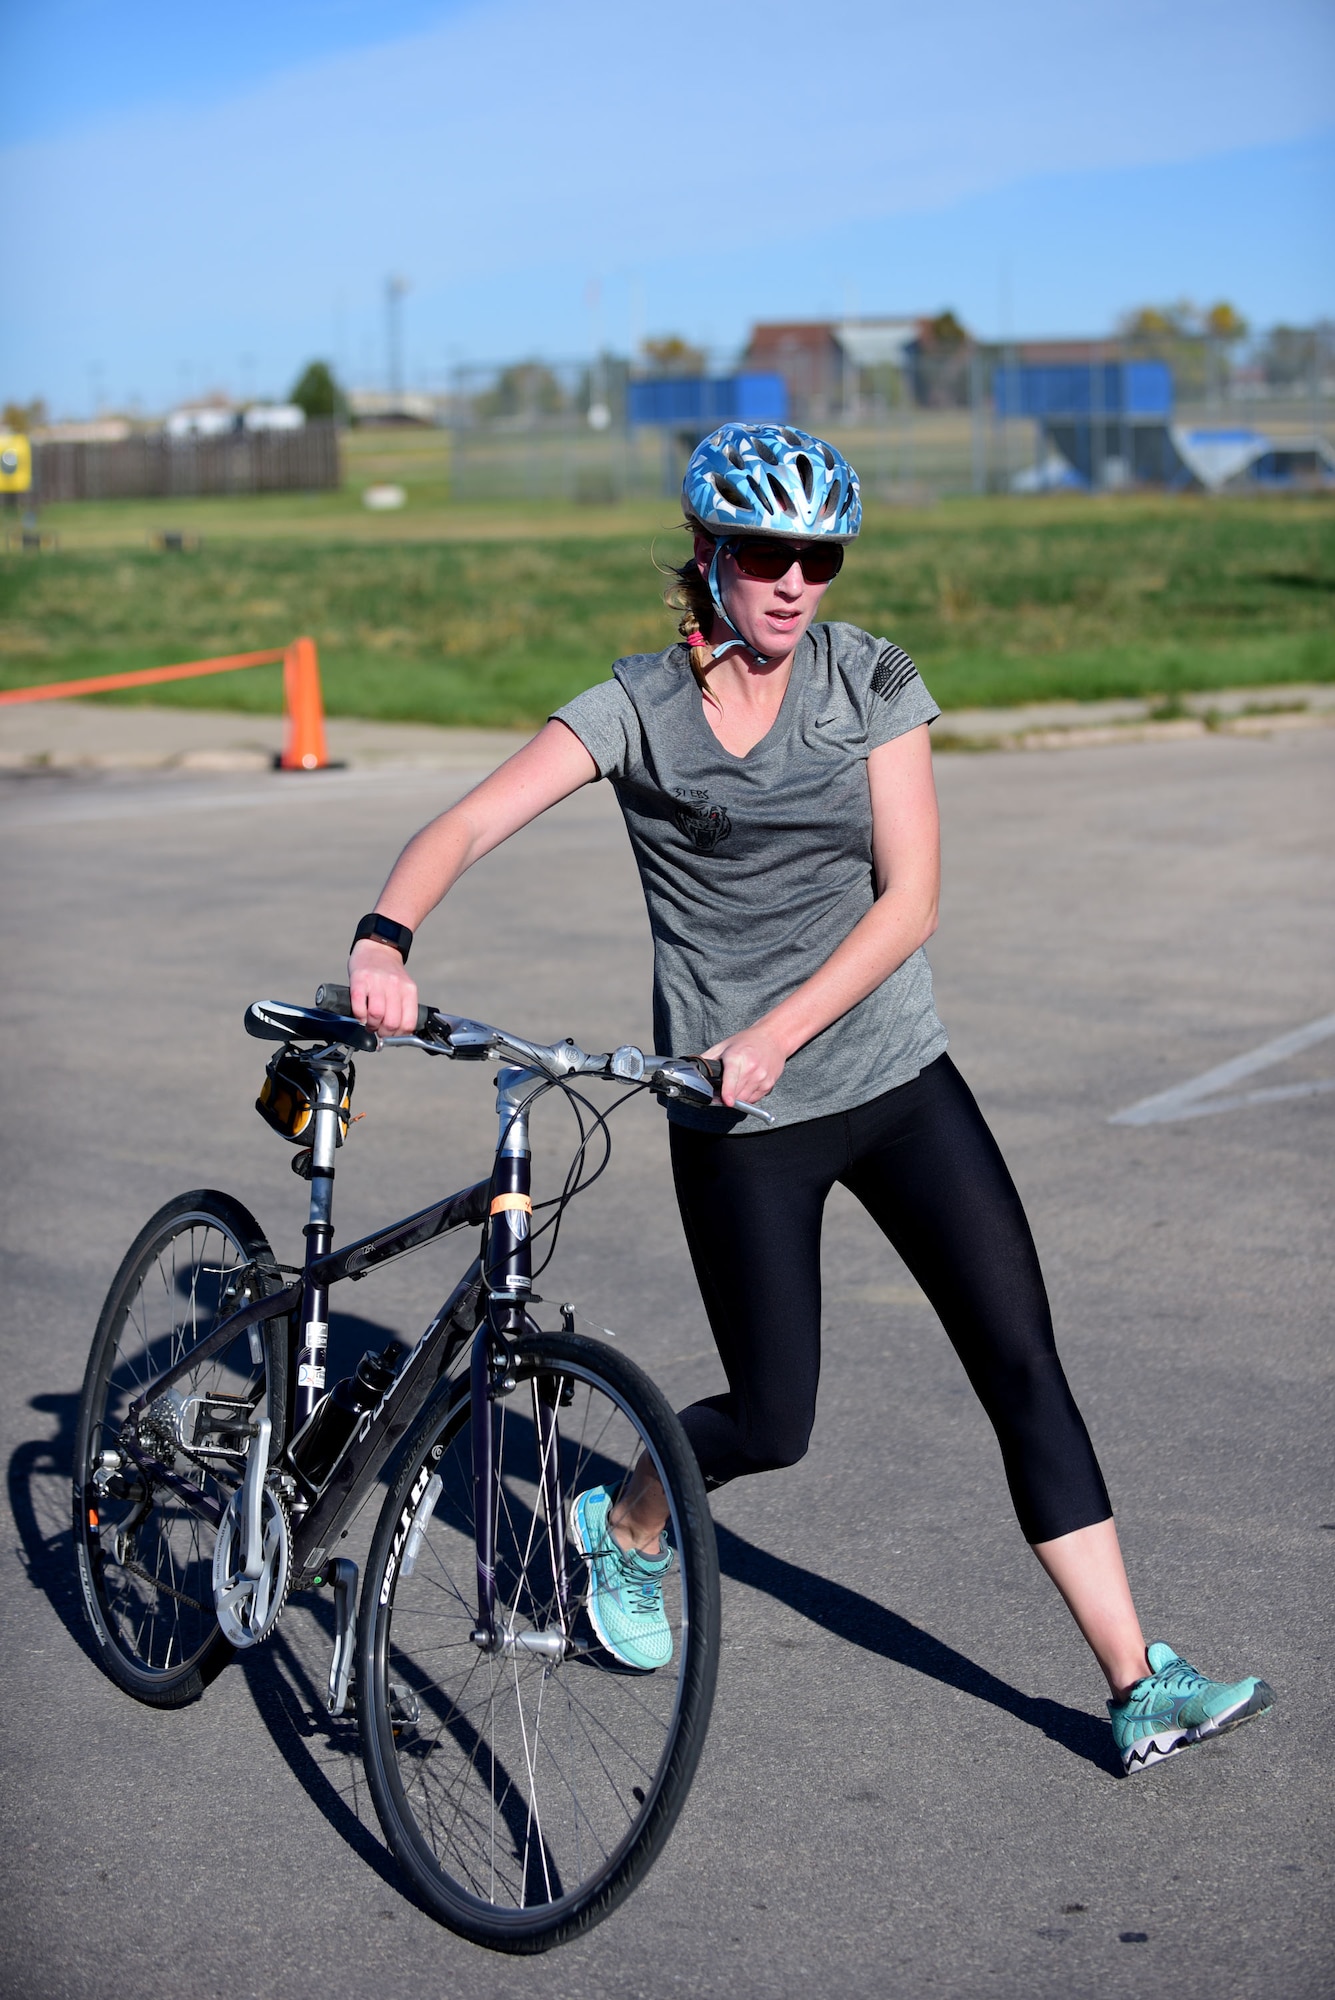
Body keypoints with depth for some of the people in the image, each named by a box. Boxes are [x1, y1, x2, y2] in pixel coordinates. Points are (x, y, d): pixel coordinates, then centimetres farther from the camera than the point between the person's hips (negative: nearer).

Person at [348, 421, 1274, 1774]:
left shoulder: (875, 684, -3)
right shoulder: (638, 709, -7)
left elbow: (909, 901, -10)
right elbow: (466, 825, -17)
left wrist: (777, 1031, -22)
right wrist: (384, 938, -37)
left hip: (899, 1080, 2)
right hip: (737, 1119, -2)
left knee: (1023, 1366, -3)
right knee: (770, 1422, 4)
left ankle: (1143, 1688, 2)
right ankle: (625, 1528, 38)